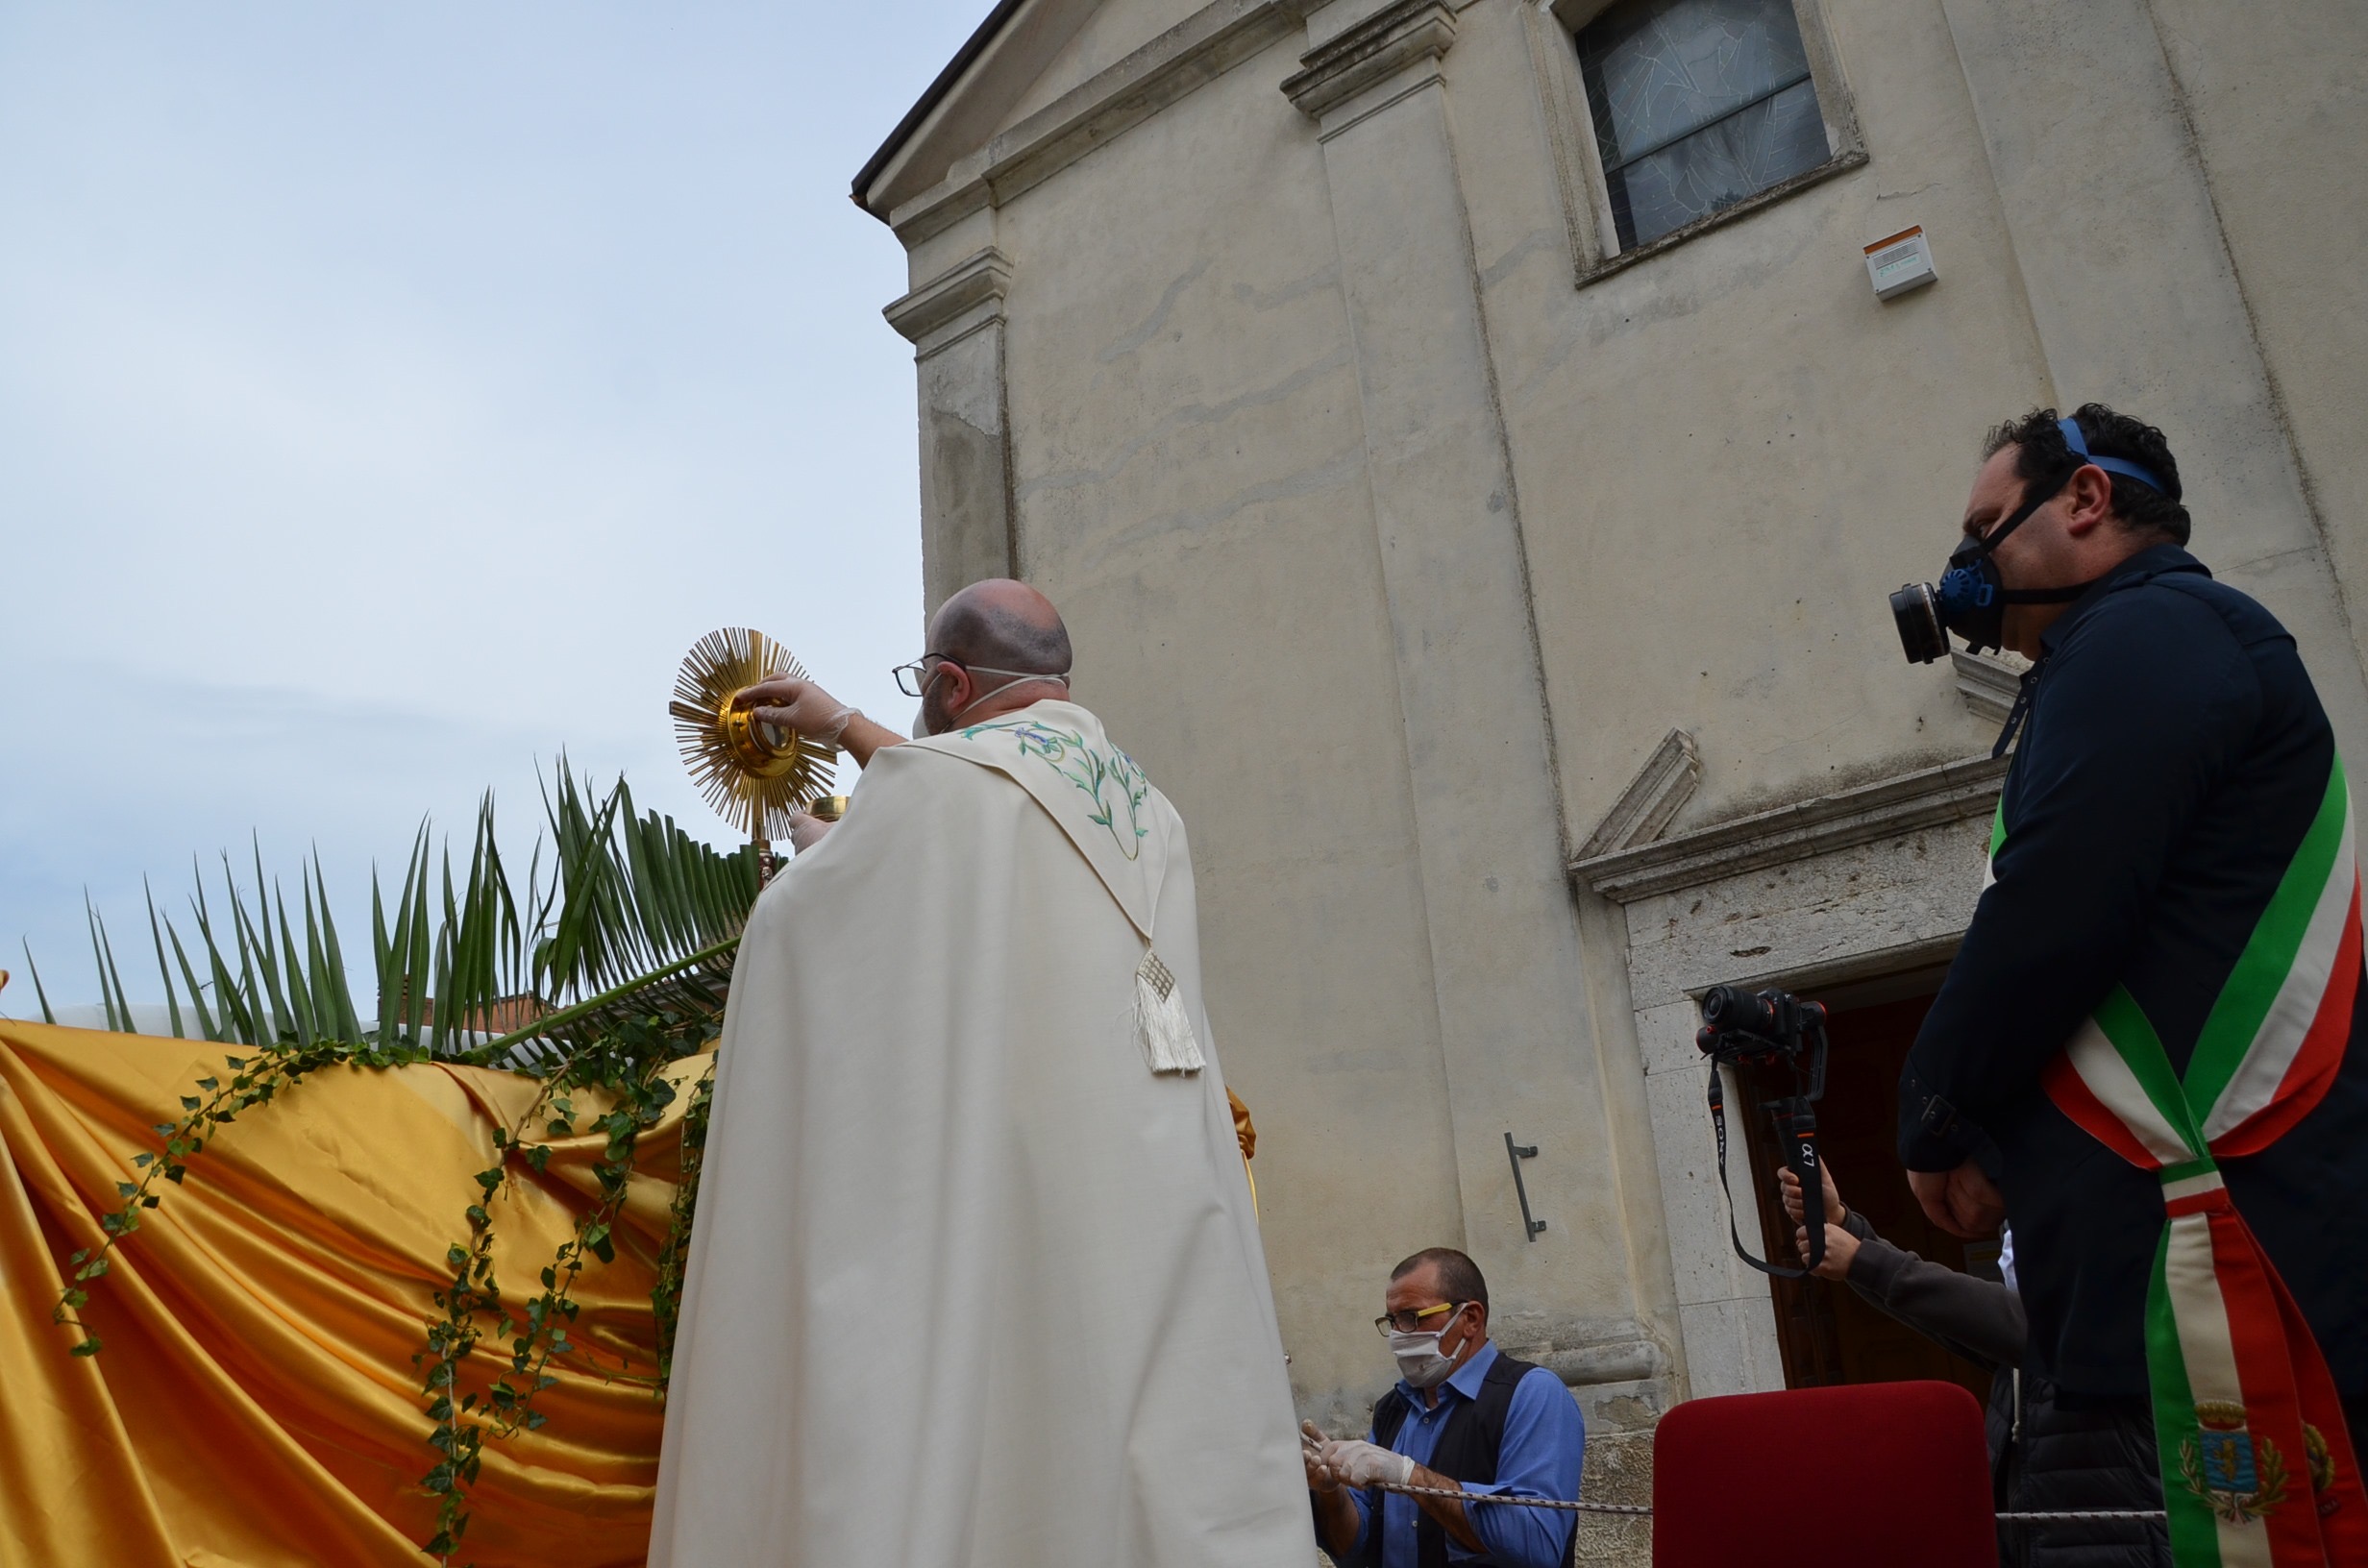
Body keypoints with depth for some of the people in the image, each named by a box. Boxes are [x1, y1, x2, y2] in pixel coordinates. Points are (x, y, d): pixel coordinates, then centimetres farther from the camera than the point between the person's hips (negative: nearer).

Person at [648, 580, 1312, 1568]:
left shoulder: (932, 779, -6)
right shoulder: (1145, 811, 17)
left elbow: (789, 923, 7)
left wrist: (823, 850, 28)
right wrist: (845, 728, 45)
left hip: (979, 1233, -6)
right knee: (1164, 1485, 6)